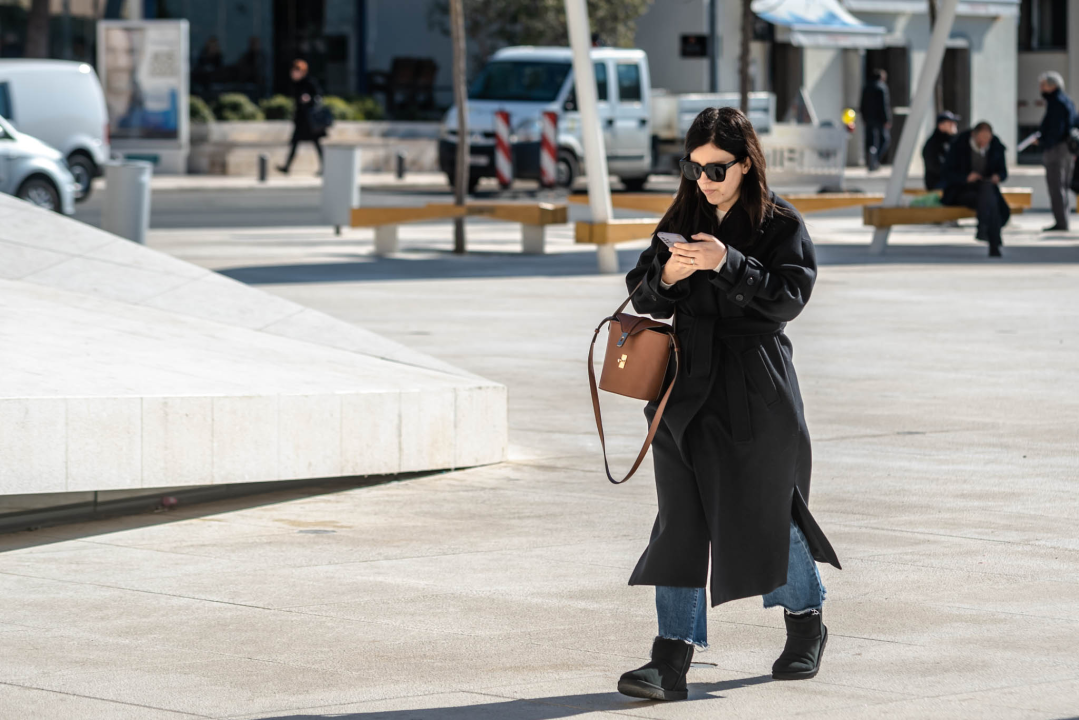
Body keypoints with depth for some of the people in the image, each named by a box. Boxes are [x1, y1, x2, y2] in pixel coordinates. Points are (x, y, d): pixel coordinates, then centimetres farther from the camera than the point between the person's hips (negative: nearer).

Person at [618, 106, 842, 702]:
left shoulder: (779, 224, -2)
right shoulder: (681, 220, 10)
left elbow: (789, 295, -14)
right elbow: (643, 296, 9)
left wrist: (729, 264, -25)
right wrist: (666, 276, -13)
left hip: (755, 389, -3)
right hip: (688, 382, 3)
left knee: (762, 512, 8)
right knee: (682, 519, -3)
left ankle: (806, 621, 33)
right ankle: (671, 661, -7)